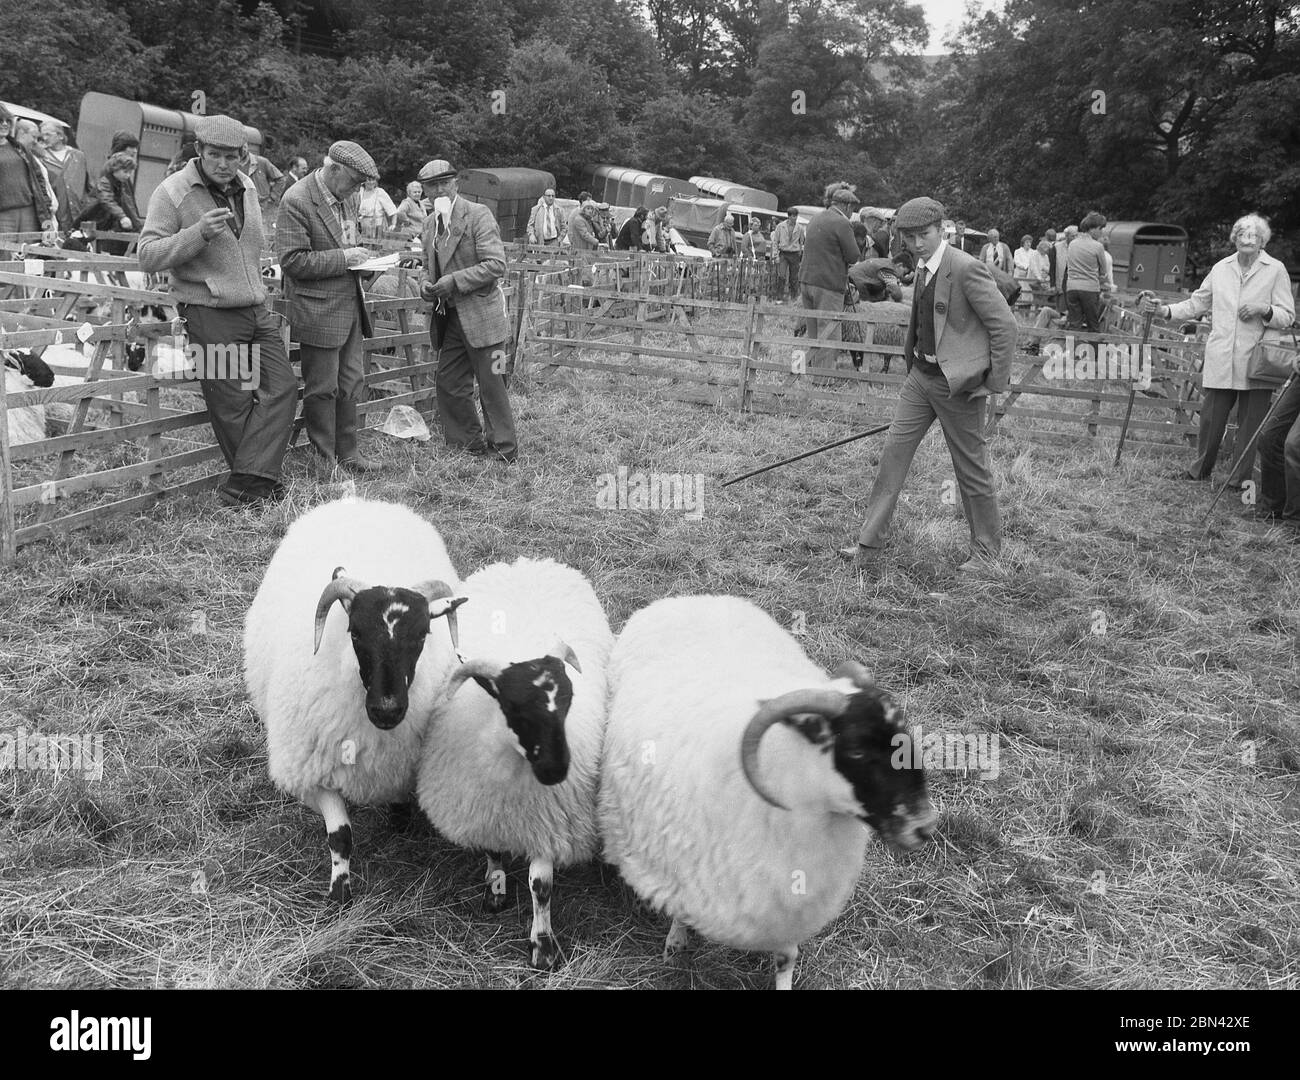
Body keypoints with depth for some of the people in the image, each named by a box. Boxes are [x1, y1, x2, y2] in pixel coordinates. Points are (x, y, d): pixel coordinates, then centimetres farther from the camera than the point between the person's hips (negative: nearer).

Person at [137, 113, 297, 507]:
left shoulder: (247, 188, 13)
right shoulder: (173, 192, -7)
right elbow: (148, 256, -13)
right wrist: (199, 233, -25)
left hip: (258, 311, 7)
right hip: (210, 315, -6)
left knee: (281, 388, -5)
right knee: (233, 404, -4)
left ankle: (245, 485, -7)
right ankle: (259, 483, 9)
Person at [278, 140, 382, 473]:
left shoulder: (346, 198, 11)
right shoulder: (296, 201, -15)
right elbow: (292, 261, -19)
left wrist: (359, 257, 5)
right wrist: (343, 258, -19)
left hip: (350, 305, 8)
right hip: (318, 309, -8)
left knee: (351, 383, 13)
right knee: (322, 389, 1)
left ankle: (347, 452, 24)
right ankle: (324, 462, 12)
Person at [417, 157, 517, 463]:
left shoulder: (478, 215, -10)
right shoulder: (431, 223, 12)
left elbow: (496, 265, -18)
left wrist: (454, 281, -21)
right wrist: (426, 285, 2)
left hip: (480, 314, -8)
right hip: (450, 318, 8)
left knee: (491, 387, -1)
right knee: (449, 384, 11)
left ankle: (504, 451, 11)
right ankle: (471, 443, 25)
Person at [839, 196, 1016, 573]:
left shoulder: (967, 268, -17)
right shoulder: (923, 267, 9)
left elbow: (1004, 324, -15)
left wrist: (995, 383, -12)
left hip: (958, 383, -8)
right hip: (921, 375, 8)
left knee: (971, 468, 5)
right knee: (894, 452, 3)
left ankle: (986, 547, 25)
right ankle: (869, 548, 7)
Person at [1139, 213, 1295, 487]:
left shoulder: (1275, 270, 0)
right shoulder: (1221, 268, 10)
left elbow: (1288, 317, 0)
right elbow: (1196, 303, 18)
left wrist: (1264, 309, -18)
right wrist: (1162, 309, 6)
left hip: (1255, 362, -2)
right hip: (1220, 361, 2)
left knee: (1250, 422, 4)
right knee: (1210, 418, 8)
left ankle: (1241, 479, 16)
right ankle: (1200, 471, 26)